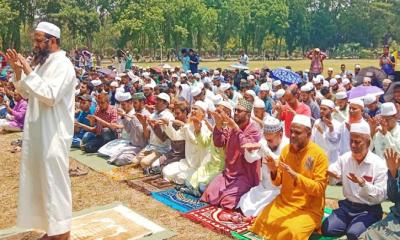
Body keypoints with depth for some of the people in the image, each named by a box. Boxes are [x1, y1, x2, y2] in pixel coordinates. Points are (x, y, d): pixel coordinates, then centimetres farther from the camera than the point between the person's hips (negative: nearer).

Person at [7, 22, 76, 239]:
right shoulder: (42, 63, 13)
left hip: (54, 134, -9)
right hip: (38, 132, 9)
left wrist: (29, 72, -22)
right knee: (41, 180, 14)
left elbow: (51, 96, -25)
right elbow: (26, 93, 17)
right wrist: (18, 71, 3)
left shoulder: (63, 65, -14)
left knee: (54, 181, -1)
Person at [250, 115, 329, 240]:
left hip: (309, 208, -5)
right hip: (284, 202, 5)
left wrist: (296, 176, -27)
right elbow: (278, 182, 7)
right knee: (262, 221, -14)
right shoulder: (286, 149, 3)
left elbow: (320, 189, -16)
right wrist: (274, 171, -16)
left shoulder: (319, 155, -13)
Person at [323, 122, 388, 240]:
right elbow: (331, 180, -4)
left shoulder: (379, 164, -12)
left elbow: (381, 196, -16)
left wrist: (363, 184, -32)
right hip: (347, 205, 4)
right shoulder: (344, 158, 1)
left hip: (369, 209, -4)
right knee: (327, 229, -14)